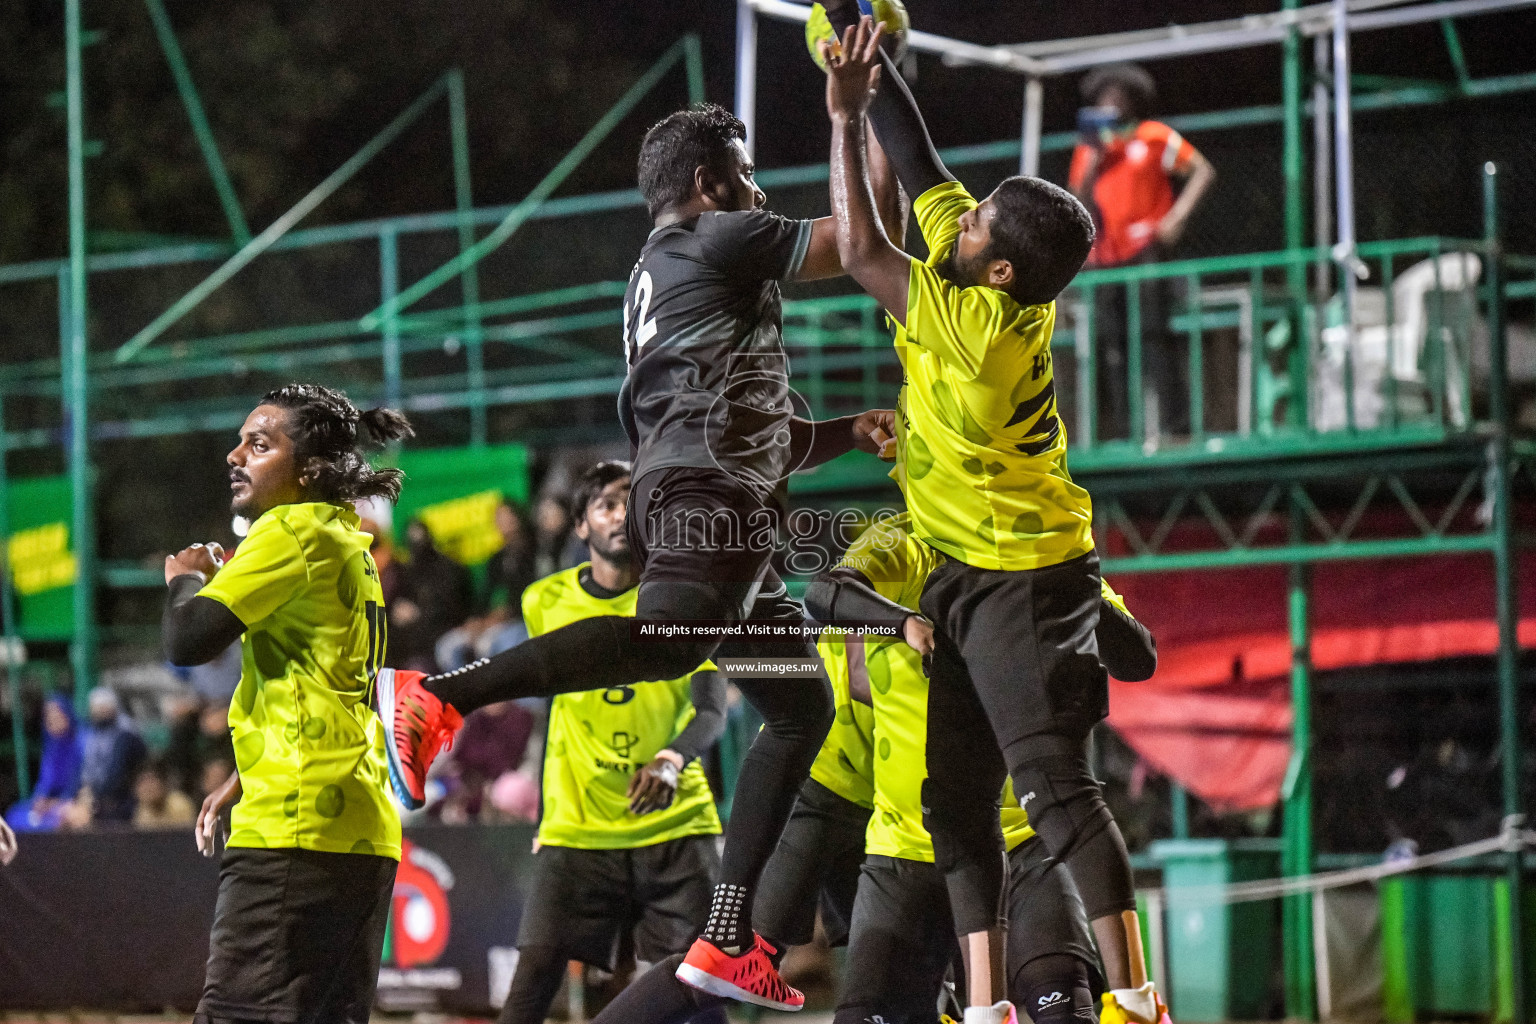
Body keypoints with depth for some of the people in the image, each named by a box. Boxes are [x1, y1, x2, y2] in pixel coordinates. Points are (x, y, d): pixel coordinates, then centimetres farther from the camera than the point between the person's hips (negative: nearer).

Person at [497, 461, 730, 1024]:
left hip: (675, 824, -1)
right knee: (536, 969, -11)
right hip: (576, 826, 1)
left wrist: (673, 760, -33)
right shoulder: (545, 601, 6)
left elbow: (711, 709, -11)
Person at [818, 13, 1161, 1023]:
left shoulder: (977, 323, -22)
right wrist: (868, 51, 9)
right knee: (956, 798, 8)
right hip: (968, 578, 10)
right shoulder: (964, 258, 0)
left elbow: (859, 251, -15)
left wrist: (845, 116, -11)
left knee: (1055, 783, -15)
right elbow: (920, 164, 12)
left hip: (1023, 583, -10)